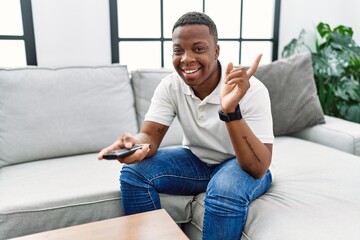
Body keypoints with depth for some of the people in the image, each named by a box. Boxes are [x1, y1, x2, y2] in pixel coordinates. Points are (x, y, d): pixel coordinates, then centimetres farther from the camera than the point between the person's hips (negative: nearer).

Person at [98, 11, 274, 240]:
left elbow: (259, 168, -32)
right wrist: (136, 144, -42)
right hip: (197, 160, 4)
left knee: (226, 191, -37)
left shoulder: (252, 90, -27)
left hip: (243, 165, -3)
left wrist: (230, 111, -48)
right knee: (134, 173, -16)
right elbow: (150, 136, -16)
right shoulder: (170, 86, -12)